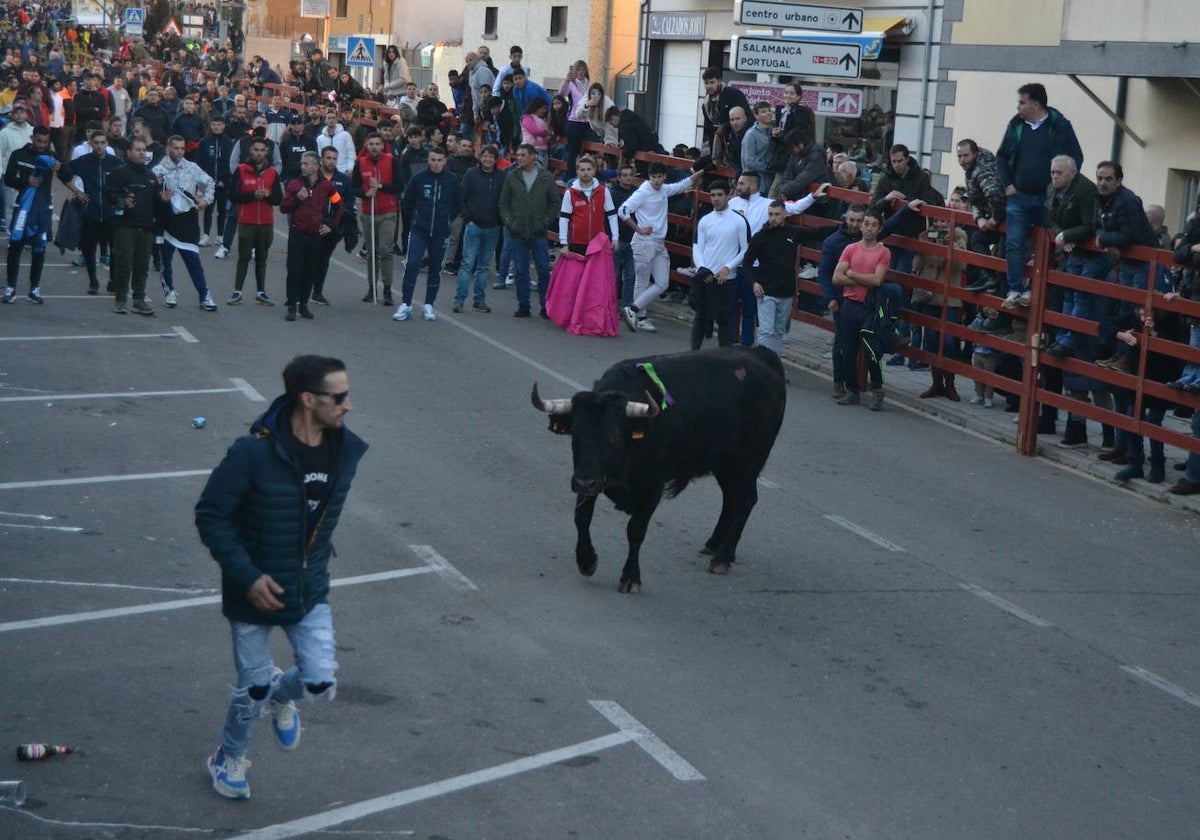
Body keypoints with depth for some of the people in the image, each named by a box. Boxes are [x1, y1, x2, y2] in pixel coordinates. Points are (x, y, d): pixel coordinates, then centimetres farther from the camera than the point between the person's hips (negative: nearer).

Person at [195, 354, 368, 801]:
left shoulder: (346, 450, -8)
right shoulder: (254, 454, -26)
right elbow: (210, 516, -17)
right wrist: (247, 576, -23)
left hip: (310, 591, 4)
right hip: (256, 591, -4)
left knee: (322, 685, -4)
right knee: (253, 689, 11)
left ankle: (281, 696, 33)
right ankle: (230, 758, 42)